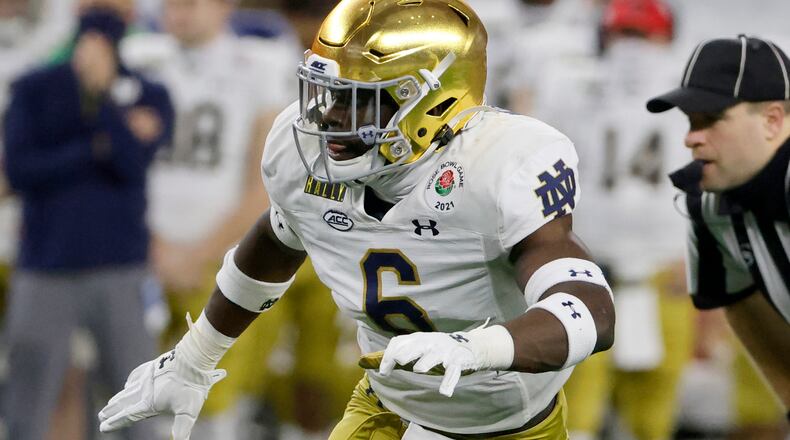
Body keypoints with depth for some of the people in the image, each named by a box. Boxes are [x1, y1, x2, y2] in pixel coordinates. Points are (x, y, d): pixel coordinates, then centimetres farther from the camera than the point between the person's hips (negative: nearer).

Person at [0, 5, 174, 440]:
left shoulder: (149, 97, 0)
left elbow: (131, 164, -16)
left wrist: (100, 92, -24)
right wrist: (102, 148, -14)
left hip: (121, 271, 0)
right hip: (45, 272, 0)